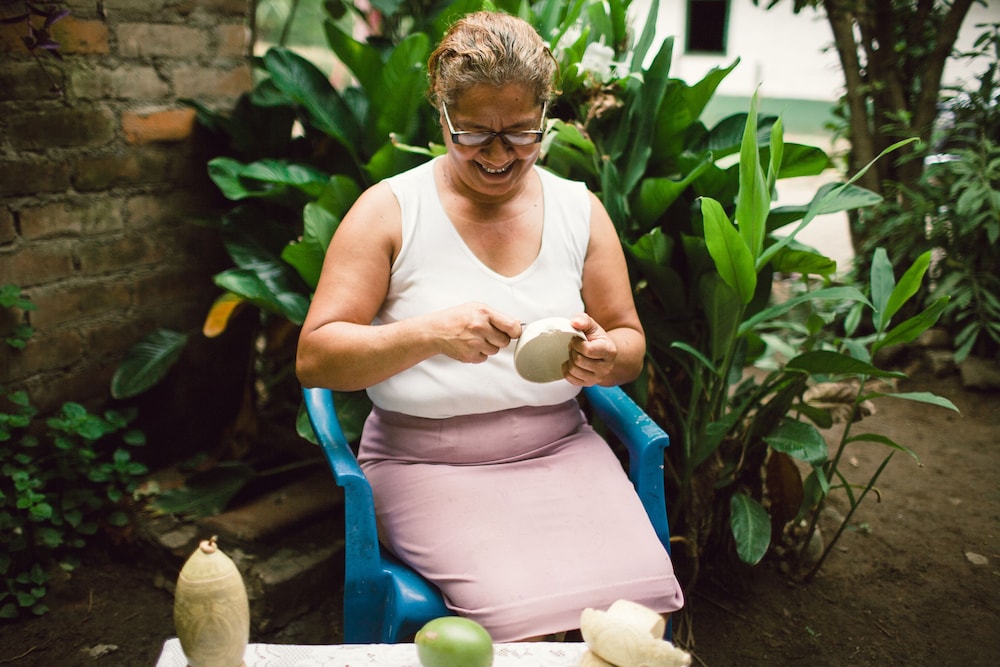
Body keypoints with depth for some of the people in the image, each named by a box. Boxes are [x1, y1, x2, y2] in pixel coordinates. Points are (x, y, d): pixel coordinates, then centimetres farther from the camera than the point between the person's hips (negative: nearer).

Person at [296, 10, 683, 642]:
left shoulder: (580, 209, 8)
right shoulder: (391, 209, -2)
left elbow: (630, 342, 13)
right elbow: (314, 359, -8)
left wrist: (606, 358, -12)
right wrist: (430, 334, -24)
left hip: (560, 448, 3)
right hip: (428, 460, -3)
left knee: (638, 601, -20)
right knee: (528, 615, -25)